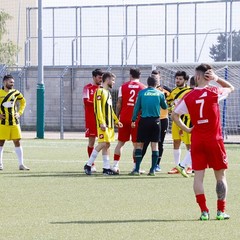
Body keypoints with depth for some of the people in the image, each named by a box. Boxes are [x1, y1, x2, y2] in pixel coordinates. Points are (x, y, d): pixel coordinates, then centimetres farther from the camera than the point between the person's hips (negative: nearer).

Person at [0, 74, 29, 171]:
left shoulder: (15, 93, 5)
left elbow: (23, 101, 21)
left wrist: (20, 112, 9)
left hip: (14, 122, 3)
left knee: (17, 142, 0)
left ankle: (21, 164, 3)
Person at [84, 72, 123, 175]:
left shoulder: (108, 92, 19)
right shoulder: (100, 91, -9)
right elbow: (98, 108, -16)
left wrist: (116, 121, 21)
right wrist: (102, 123, -22)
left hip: (109, 123, 9)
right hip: (103, 123, -9)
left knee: (107, 145, 7)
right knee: (103, 144, -13)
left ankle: (106, 168, 8)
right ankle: (88, 165, -6)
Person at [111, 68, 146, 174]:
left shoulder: (123, 87, 3)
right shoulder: (143, 88, 1)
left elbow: (119, 104, 1)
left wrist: (117, 117, 8)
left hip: (124, 118, 1)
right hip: (137, 119, -1)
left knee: (120, 142, 8)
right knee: (136, 144, 4)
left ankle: (115, 165, 3)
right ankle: (135, 167, 2)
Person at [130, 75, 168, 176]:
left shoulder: (142, 93, 1)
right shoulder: (160, 93, 2)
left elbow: (137, 107, 2)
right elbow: (165, 107, 14)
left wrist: (133, 120, 7)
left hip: (144, 120, -1)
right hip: (155, 121, 1)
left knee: (139, 144, 5)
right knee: (154, 145, 5)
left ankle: (137, 169, -1)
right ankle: (153, 169, 2)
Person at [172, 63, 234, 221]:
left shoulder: (189, 97, 0)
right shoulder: (214, 92, -6)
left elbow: (175, 115, 3)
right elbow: (231, 88, 14)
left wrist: (186, 129, 8)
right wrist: (217, 79, 4)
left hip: (197, 140, 2)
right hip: (214, 140, -2)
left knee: (198, 176, 3)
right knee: (220, 176, 7)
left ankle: (204, 211, -2)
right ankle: (221, 211, 6)